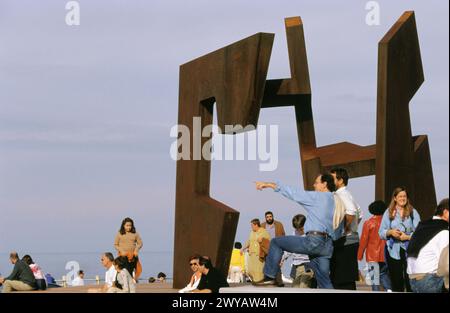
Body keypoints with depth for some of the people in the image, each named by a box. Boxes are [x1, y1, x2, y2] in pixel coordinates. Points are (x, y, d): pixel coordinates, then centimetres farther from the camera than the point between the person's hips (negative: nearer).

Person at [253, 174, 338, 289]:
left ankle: (270, 277, 3)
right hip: (328, 246, 7)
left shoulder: (318, 196, 0)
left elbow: (294, 193, 1)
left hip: (314, 240, -7)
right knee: (324, 281, 9)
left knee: (276, 242, 6)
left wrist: (269, 184, 6)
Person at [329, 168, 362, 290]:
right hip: (351, 239, 10)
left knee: (343, 281, -9)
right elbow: (360, 215, 28)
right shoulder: (347, 194, 18)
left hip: (344, 242, -10)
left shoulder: (341, 194, -13)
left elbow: (351, 212, -31)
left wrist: (345, 228, -20)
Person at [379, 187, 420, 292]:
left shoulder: (413, 212, 5)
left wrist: (407, 237, -16)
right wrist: (390, 232, -12)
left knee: (410, 280, -8)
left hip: (409, 250, -2)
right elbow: (381, 233, 8)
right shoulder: (388, 213, 10)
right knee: (396, 281, 5)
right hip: (393, 250, 2)